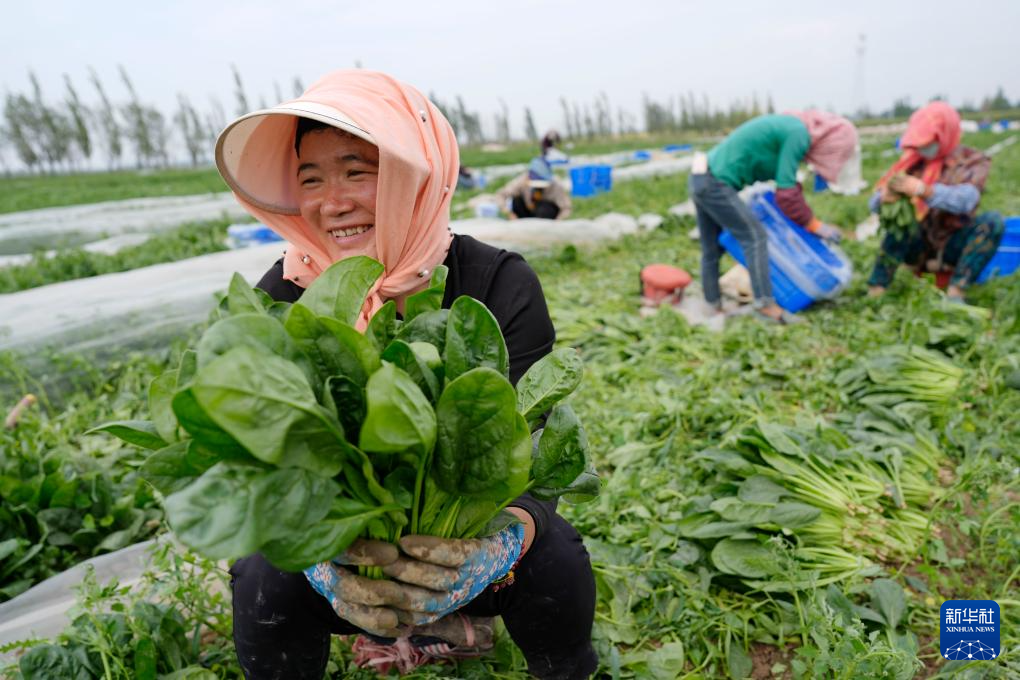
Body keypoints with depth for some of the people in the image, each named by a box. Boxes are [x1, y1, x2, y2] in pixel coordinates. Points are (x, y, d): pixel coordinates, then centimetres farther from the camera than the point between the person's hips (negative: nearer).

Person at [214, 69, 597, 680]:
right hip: (346, 534, 1)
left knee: (556, 559, -27)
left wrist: (502, 535, -46)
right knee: (267, 581, -27)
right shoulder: (281, 300, -14)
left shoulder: (501, 285, -19)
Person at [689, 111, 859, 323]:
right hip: (715, 184, -10)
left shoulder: (789, 126, 17)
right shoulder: (799, 134, -11)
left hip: (701, 179, 10)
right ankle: (765, 304, -10)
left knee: (712, 249, 13)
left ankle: (714, 307, 20)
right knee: (754, 235, -9)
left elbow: (786, 182, 28)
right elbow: (786, 193, -11)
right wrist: (814, 225, 0)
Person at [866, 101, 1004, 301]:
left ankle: (955, 292, -31)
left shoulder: (971, 161, -3)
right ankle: (876, 290, -32)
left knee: (993, 221, -24)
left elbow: (965, 200, -25)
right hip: (917, 248, 1)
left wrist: (922, 190, -41)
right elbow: (874, 204, -8)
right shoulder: (913, 162, 2)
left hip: (952, 247, 0)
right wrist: (885, 197, -32)